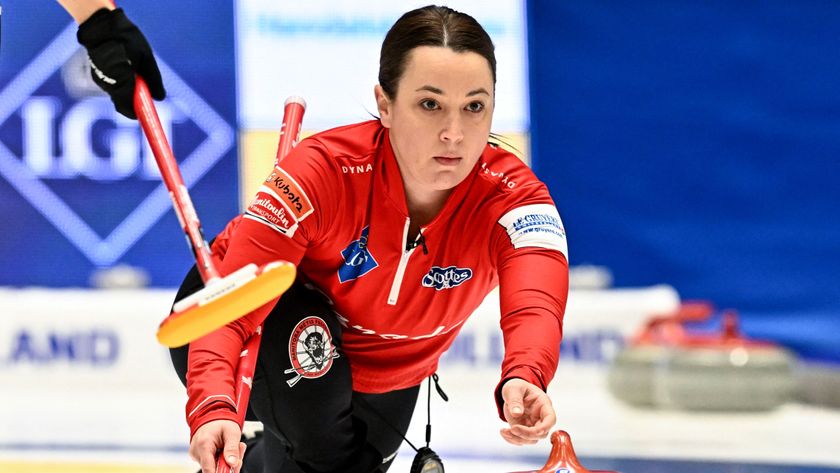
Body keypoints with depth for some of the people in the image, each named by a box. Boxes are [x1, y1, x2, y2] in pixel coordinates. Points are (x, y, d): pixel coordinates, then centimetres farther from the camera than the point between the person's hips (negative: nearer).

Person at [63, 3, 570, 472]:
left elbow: (535, 302, -49)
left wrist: (523, 379, -73)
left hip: (382, 378, 4)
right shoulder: (326, 170, -35)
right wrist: (213, 409, -61)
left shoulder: (512, 196, -29)